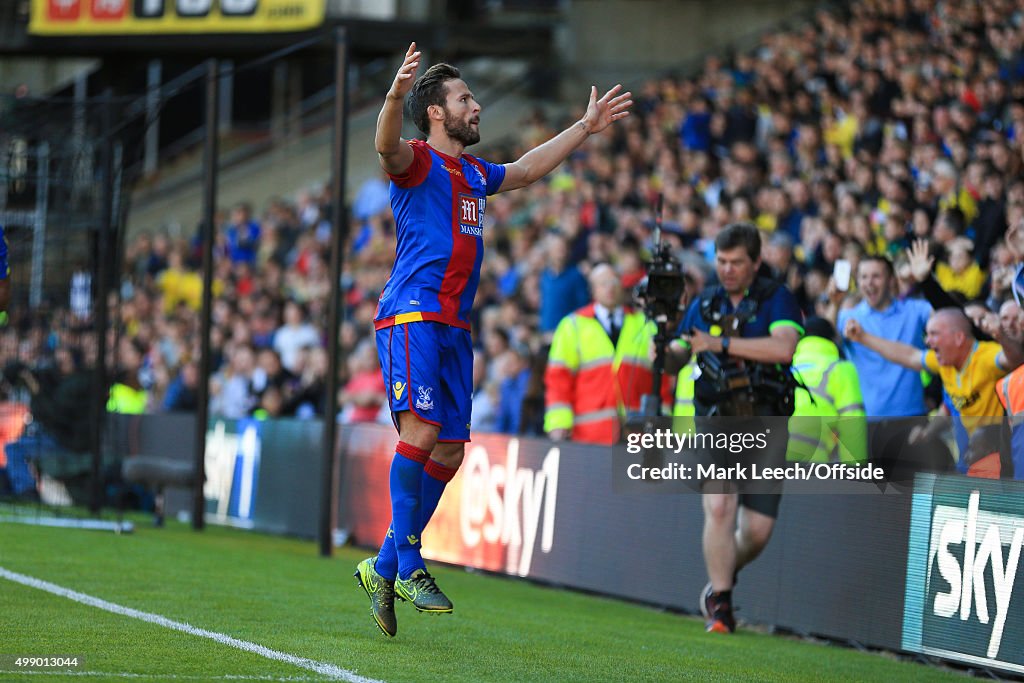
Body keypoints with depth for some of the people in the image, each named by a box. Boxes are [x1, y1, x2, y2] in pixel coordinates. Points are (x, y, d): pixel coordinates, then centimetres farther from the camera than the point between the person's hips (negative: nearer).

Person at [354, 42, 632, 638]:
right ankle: (408, 566, -17)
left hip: (454, 326, 8)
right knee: (422, 428, -20)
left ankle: (384, 567, 11)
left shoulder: (475, 173, 23)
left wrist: (586, 127, 44)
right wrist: (397, 92, -45)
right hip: (412, 315, -8)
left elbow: (529, 169, 41)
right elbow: (387, 146, -25)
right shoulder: (418, 160, -2)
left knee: (450, 449, 3)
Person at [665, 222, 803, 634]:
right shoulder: (704, 305, 11)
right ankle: (719, 603, -10)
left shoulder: (777, 299, 0)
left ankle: (722, 579, 30)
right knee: (719, 506, -20)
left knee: (757, 530, 0)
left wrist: (721, 344, -19)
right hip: (717, 421, 1)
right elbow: (675, 361, 13)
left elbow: (783, 348, -18)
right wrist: (663, 347, -11)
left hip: (765, 424, -1)